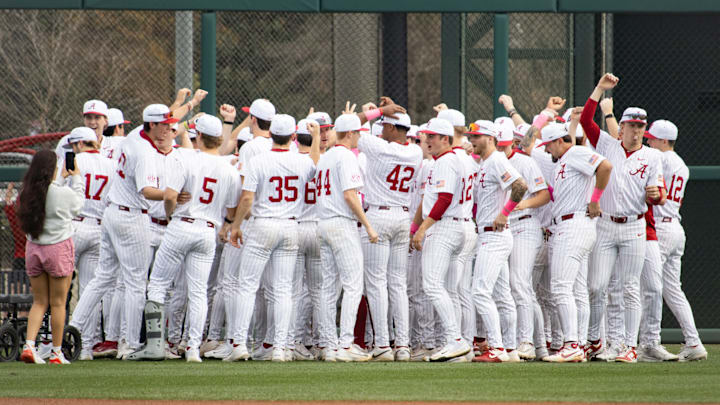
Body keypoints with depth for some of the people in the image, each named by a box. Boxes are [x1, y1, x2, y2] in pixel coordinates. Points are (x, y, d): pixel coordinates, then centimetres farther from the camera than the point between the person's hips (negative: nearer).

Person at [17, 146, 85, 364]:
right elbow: (78, 205, 5)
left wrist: (61, 178, 27)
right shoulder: (62, 193, -15)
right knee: (58, 303, 5)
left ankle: (29, 344, -5)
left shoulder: (28, 193, -4)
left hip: (33, 248, 4)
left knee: (39, 301, 13)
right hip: (59, 248, -4)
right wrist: (76, 178, 15)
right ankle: (57, 352, 10)